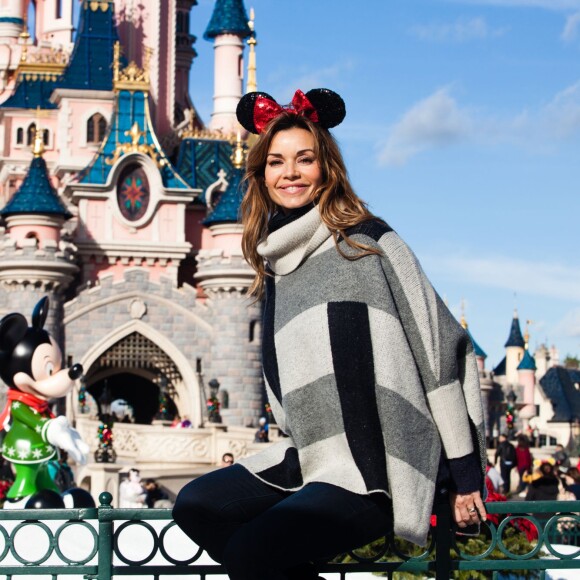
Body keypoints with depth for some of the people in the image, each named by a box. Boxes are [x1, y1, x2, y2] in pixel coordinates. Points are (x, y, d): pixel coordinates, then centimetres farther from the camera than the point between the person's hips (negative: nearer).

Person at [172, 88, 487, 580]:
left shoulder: (368, 241, -3)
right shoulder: (275, 267, 16)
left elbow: (443, 347, -6)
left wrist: (465, 476, -8)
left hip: (385, 466, -7)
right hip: (312, 458, 7)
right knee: (196, 506, -9)